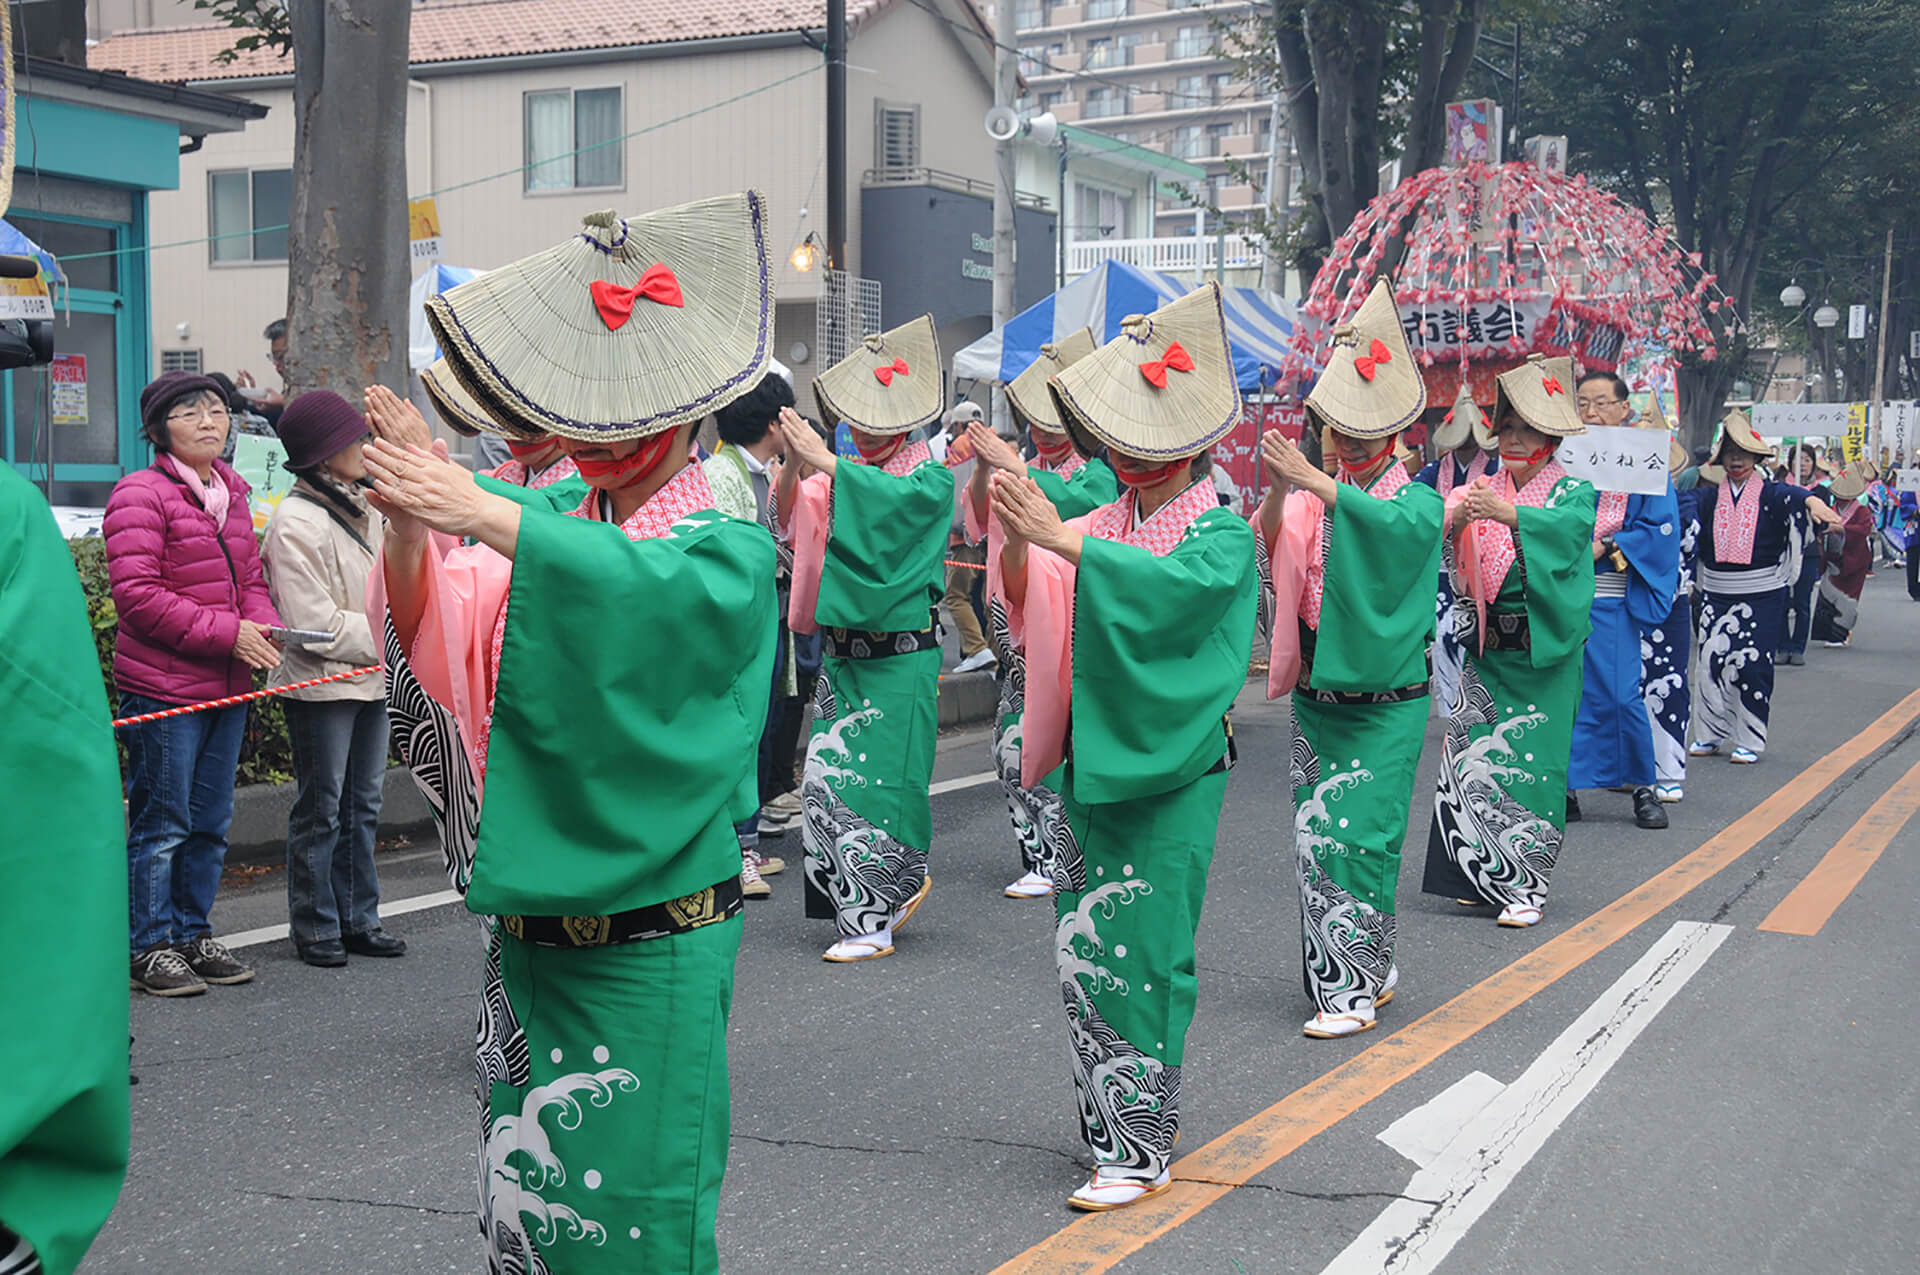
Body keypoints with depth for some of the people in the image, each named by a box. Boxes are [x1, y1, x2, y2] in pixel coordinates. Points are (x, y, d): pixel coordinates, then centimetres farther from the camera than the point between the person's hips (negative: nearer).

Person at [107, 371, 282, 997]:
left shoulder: (231, 494, 15)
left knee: (210, 824, 14)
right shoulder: (140, 495, -10)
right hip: (163, 689, -7)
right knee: (161, 824, 0)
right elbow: (137, 595, -17)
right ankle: (151, 947, 11)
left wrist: (264, 626, -3)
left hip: (227, 687, 7)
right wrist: (227, 633, -19)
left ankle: (193, 933, 25)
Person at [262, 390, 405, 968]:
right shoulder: (297, 521, -14)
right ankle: (315, 927, 11)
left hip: (370, 679, 8)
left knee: (363, 803, 13)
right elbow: (315, 622, -19)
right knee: (321, 808, 1)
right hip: (321, 683, -8)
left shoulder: (363, 510, 13)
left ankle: (358, 919, 22)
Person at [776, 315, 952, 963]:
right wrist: (793, 465, -18)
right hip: (843, 653, 6)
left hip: (900, 659, -6)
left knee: (876, 778, -5)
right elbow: (792, 517, 0)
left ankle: (873, 922, 3)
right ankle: (901, 885, 20)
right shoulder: (845, 471, 12)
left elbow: (894, 499, -26)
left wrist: (823, 460, -30)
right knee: (825, 776, 3)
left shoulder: (930, 476, -4)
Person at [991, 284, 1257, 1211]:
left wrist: (1060, 539, -33)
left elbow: (1174, 586, -26)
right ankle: (1109, 1126, 20)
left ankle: (1142, 1150, 4)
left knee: (1140, 956, -5)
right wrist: (1016, 539, -20)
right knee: (1082, 950, 8)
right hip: (1092, 760, 6)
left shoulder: (1223, 533, -5)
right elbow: (1030, 598, -1)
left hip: (1170, 771, -6)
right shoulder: (1105, 524, 11)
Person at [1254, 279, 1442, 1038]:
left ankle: (1356, 990, 0)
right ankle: (1363, 972, 19)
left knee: (1356, 835, -8)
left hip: (1386, 699, -4)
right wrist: (1278, 492, -27)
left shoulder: (1417, 500, -2)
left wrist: (1318, 483, -37)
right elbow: (1272, 550, -9)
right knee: (1313, 834, 6)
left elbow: (1393, 526, -26)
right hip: (1316, 694, 4)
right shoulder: (1313, 496, 8)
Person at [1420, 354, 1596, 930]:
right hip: (1487, 649, 3)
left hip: (1545, 651, -3)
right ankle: (1483, 876, 11)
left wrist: (1505, 513, -39)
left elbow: (1568, 525, -23)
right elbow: (1442, 542, -4)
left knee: (1532, 761, -4)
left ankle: (1527, 886, 3)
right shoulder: (1482, 489, 10)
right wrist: (1457, 518, -27)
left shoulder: (1573, 490, 0)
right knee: (1471, 756, -1)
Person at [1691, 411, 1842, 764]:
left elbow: (1792, 496, -24)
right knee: (1712, 662, 2)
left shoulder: (1771, 493, -2)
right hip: (1716, 593, 2)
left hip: (1762, 595, -2)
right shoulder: (1709, 497, 7)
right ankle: (1710, 734, 16)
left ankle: (1750, 740, 8)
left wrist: (1811, 500, -46)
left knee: (1752, 666, -2)